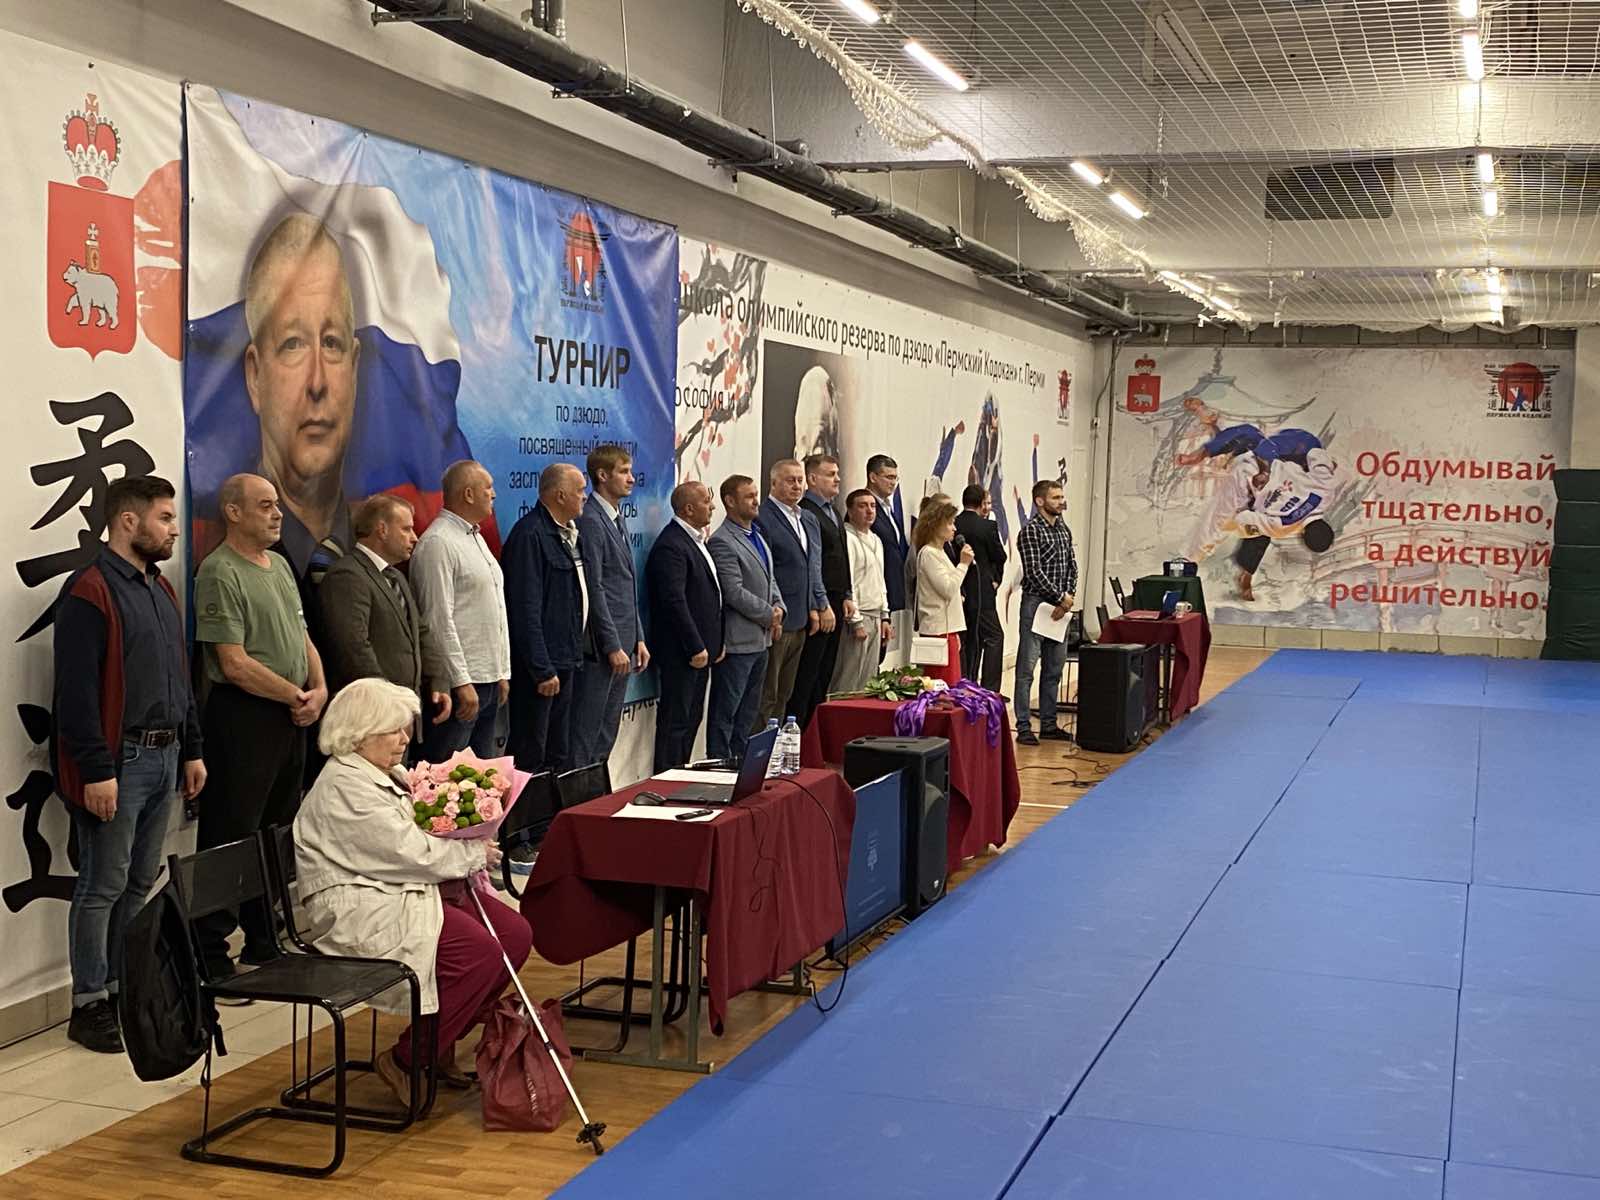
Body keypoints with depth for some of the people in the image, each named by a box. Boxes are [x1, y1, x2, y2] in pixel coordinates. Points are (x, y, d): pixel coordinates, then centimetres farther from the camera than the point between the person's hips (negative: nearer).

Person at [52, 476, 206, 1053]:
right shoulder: (89, 591, -12)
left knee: (139, 883, 14)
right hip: (117, 761, -8)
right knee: (103, 886, -1)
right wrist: (95, 769, -21)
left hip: (164, 757, 8)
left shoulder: (161, 589, 16)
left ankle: (124, 989, 24)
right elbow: (76, 690, -18)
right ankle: (89, 1006, 7)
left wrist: (191, 748, 18)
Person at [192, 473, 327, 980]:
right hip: (244, 716, -9)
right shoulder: (220, 573, -12)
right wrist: (296, 696, -10)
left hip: (291, 716, 9)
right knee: (231, 841, -4)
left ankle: (264, 942, 26)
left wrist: (319, 688, 1)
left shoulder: (280, 565, 15)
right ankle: (211, 956, 3)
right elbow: (234, 664, -17)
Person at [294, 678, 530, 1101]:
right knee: (479, 952, -25)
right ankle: (407, 1061, -10)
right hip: (362, 911, -10)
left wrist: (472, 847, 2)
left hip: (409, 891, 10)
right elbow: (411, 853, -20)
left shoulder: (388, 774, 17)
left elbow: (423, 833, 23)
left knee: (516, 934, -3)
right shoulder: (343, 787, -16)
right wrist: (474, 855, -8)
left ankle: (440, 1040, 9)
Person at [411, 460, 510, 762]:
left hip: (489, 680, 9)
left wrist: (502, 673, 18)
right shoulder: (438, 543, -13)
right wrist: (461, 683, -20)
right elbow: (440, 620, -18)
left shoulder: (476, 538, 18)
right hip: (459, 683, -9)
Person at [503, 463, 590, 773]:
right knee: (530, 758, -5)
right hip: (541, 665, -10)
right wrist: (543, 670, -22)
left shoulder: (568, 533, 14)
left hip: (565, 660, 10)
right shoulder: (530, 535, -17)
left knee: (560, 756, 15)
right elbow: (527, 610, -21)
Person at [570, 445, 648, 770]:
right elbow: (594, 589, -17)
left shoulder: (619, 520, 16)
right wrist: (613, 646, -17)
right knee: (586, 731, -4)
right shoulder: (590, 521, -13)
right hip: (601, 646, -9)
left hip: (622, 643, 9)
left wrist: (638, 639, 16)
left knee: (607, 733, 12)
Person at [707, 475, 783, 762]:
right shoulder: (722, 542, -16)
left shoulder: (757, 536, 14)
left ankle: (741, 762, 24)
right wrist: (768, 615, -12)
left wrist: (778, 607, 1)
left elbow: (769, 579, 20)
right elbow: (734, 593, -20)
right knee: (725, 711, -1)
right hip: (737, 641, -9)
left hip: (761, 639, 9)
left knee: (749, 711, 16)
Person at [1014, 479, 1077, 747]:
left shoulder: (1064, 530, 13)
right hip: (1036, 603, -8)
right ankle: (1024, 727, -2)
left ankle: (1048, 723, 19)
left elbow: (1072, 566, 13)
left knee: (1054, 668, 11)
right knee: (1027, 667, -5)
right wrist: (1060, 598, -11)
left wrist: (1068, 597, -2)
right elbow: (1035, 572, -15)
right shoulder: (1030, 531, -10)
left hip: (1059, 607, 8)